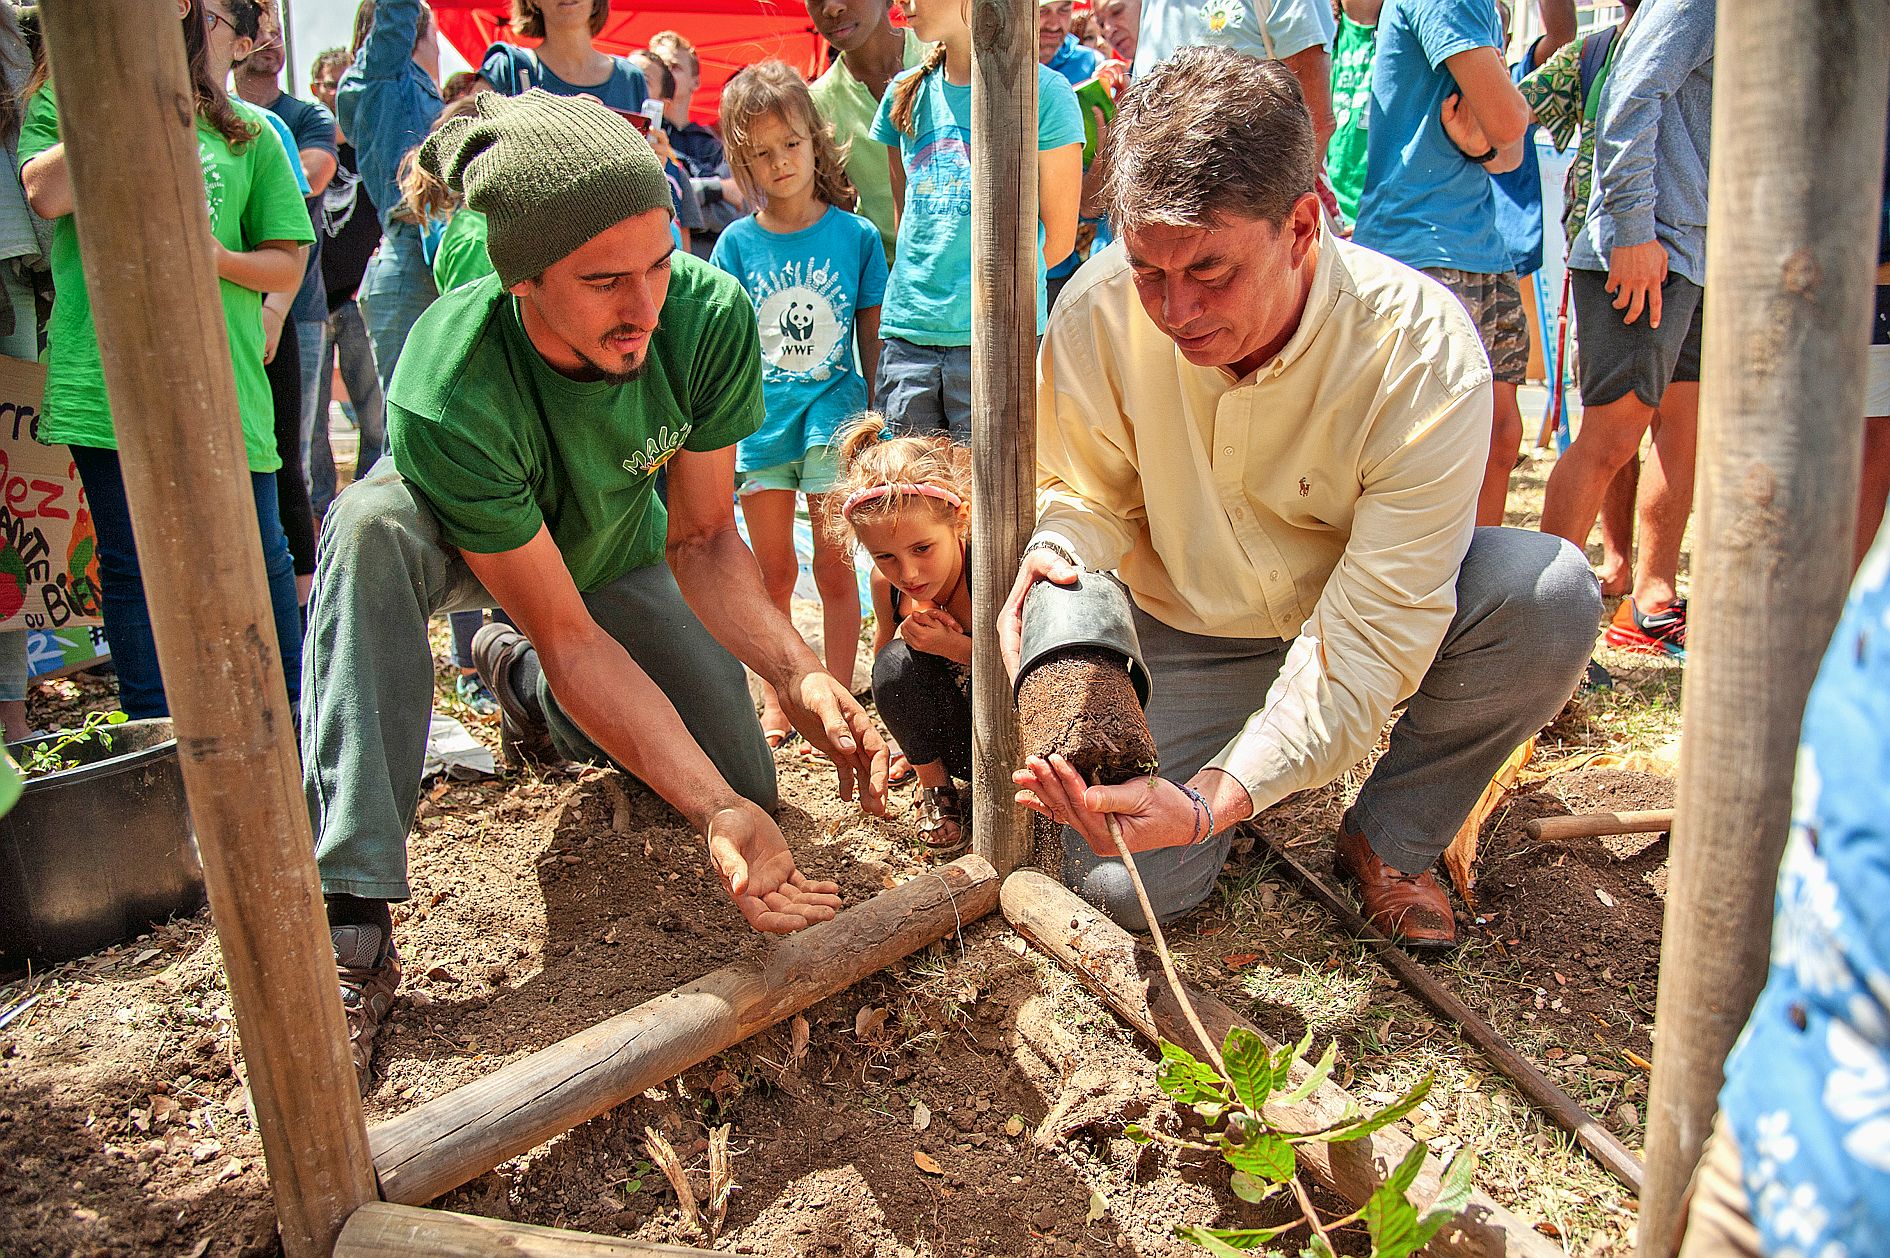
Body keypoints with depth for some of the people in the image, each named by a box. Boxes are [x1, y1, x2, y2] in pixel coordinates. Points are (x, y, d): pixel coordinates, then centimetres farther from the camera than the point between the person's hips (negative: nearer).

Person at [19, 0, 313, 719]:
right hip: (107, 382, 0)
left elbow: (288, 266, 10)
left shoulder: (248, 132, 13)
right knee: (132, 565, 6)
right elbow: (47, 195, -8)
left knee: (257, 560, 2)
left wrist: (219, 257, -10)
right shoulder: (62, 100, 12)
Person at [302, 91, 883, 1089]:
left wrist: (796, 672, -39)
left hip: (617, 552, 4)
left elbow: (700, 536, -21)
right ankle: (351, 925, -33)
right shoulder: (447, 396, -41)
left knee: (746, 782, -6)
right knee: (373, 523, -39)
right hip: (461, 544, -3)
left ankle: (520, 681, 23)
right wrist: (713, 809, -44)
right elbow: (568, 633, -36)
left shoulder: (710, 314, -32)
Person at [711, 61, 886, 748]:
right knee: (773, 571, 10)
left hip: (834, 416, -1)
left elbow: (872, 337, 4)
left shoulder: (855, 235, -1)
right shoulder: (737, 242, 1)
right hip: (761, 422, 2)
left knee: (834, 569, 2)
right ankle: (774, 701, 22)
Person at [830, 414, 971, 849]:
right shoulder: (886, 581, -14)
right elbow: (883, 653, 6)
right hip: (949, 734, 4)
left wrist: (956, 647, -31)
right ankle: (933, 783, -2)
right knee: (896, 661, -26)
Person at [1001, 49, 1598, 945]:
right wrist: (1052, 565, -31)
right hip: (1188, 630, 1)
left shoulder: (1423, 357, -31)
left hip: (1355, 609, 0)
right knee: (1124, 888, -18)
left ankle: (1390, 838, -5)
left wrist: (1213, 799, -45)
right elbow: (1086, 494, -6)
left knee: (1551, 592, -32)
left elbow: (1367, 636, -32)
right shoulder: (1100, 311, -23)